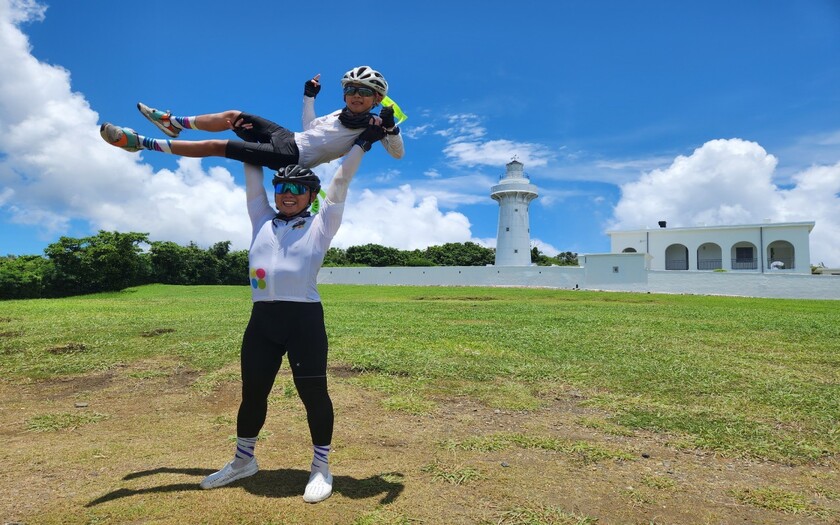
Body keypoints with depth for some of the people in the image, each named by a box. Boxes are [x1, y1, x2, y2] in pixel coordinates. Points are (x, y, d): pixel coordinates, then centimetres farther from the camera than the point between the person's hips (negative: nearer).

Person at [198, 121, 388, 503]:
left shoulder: (320, 225, 8)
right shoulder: (262, 220, 19)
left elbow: (341, 180, 7)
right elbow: (252, 179, 25)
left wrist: (363, 142, 8)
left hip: (305, 318, -4)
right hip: (262, 318, 5)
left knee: (313, 392, 1)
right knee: (252, 392, 13)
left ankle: (321, 466, 18)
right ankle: (243, 460, 34)